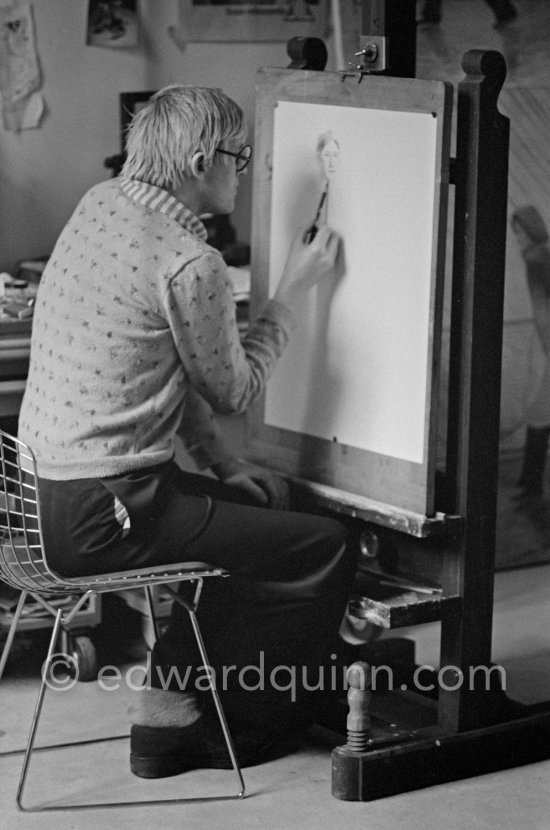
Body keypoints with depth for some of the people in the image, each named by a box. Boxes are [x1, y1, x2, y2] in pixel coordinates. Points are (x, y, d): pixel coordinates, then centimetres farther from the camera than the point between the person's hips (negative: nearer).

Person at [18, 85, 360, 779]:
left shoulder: (100, 204, 9)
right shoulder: (189, 262, -19)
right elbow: (233, 390, -4)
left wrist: (220, 463, 16)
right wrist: (293, 290, 7)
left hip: (45, 487, 10)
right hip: (105, 516, -10)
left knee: (265, 501, 27)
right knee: (326, 551, -2)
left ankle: (169, 704, 26)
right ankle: (239, 733, 16)